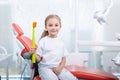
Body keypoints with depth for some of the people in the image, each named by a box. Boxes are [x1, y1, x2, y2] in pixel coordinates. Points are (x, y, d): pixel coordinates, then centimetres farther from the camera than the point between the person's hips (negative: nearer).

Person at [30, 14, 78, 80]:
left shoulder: (61, 42, 10)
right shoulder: (43, 41, 0)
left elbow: (64, 58, 12)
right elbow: (38, 58, -1)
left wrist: (60, 68, -5)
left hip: (58, 68, 4)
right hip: (45, 67, -4)